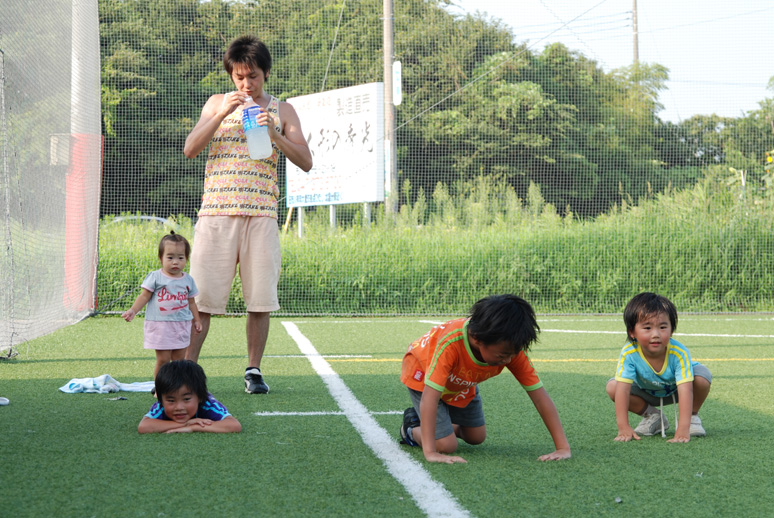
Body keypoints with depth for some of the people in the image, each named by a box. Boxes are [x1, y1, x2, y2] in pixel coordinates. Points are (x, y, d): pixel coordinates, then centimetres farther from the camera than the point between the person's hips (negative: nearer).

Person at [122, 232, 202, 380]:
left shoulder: (188, 280, 9)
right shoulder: (155, 277, -2)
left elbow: (191, 302, 18)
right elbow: (144, 296, -1)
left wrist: (196, 320, 16)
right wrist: (133, 311, -12)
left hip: (181, 326, 4)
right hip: (160, 325, -4)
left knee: (179, 360, 6)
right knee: (163, 360, -3)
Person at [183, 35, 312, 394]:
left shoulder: (281, 110, 12)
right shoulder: (218, 103, 13)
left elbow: (305, 162, 5)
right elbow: (190, 149, 2)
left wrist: (274, 134, -10)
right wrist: (222, 113, -8)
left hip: (261, 215, 1)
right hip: (217, 211, 0)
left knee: (260, 297, -1)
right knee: (201, 296, -5)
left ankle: (253, 370, 9)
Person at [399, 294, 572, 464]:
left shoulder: (511, 349, -31)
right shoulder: (451, 343, -46)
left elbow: (539, 395, -29)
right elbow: (429, 397, -48)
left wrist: (563, 447, -34)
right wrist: (430, 453, -54)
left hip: (461, 383, 5)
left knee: (476, 438, 8)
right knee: (446, 445, -15)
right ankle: (412, 428, 15)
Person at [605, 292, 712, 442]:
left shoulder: (679, 353, -38)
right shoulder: (629, 354, -35)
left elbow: (685, 390, -44)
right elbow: (623, 390, -35)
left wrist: (682, 431, -53)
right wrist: (623, 428, -41)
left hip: (675, 390, -2)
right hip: (646, 392, 2)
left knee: (702, 376, -32)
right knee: (612, 387, -23)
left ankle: (693, 416, -2)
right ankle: (652, 416, 3)